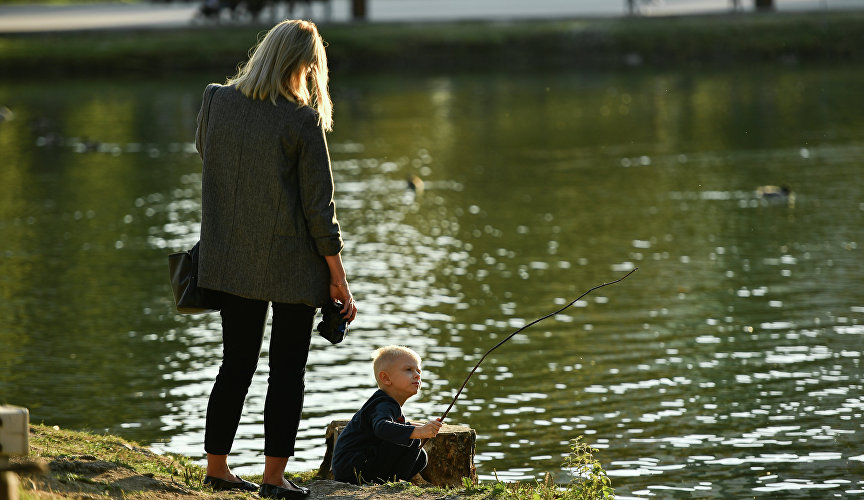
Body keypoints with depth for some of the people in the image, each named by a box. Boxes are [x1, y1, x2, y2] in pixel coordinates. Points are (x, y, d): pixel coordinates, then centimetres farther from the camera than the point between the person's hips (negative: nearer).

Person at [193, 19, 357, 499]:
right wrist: (339, 278, -6)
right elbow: (319, 206, -12)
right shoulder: (302, 120, -16)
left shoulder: (216, 101, -3)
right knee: (287, 369, 6)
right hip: (292, 263, -5)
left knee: (237, 364, 15)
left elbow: (205, 152, 22)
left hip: (232, 260, 5)